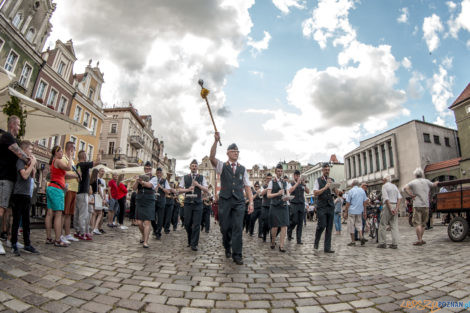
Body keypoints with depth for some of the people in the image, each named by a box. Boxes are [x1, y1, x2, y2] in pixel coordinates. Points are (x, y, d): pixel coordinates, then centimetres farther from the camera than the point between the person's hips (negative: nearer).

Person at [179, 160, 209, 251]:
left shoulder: (201, 177, 6)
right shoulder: (185, 177, 9)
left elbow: (206, 190, 1)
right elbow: (180, 190, 7)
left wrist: (198, 185, -12)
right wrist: (188, 189, -11)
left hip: (198, 203, -1)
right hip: (188, 203, 1)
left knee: (196, 224, -3)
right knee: (187, 224, 7)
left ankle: (194, 244, 7)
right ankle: (190, 240, 30)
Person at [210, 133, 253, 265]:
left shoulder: (242, 169, 12)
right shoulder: (222, 166, 6)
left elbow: (247, 186, 9)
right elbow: (212, 158, -14)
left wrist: (251, 202, 0)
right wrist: (216, 141, -24)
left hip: (239, 202, 1)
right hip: (225, 200, -1)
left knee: (238, 228, -4)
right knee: (225, 227, 8)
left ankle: (237, 255, 6)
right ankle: (227, 248, 33)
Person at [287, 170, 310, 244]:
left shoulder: (302, 184, 12)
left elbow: (308, 191, 3)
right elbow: (290, 191, -17)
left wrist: (304, 184, -11)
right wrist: (297, 183, -17)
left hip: (302, 204, 4)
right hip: (294, 204, -3)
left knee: (300, 223, 2)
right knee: (294, 221, -6)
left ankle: (299, 239, 8)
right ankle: (289, 232, 23)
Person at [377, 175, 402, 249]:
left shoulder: (384, 186, -4)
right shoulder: (395, 186, 15)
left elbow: (386, 199, -15)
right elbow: (399, 198, 5)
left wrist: (390, 209, -15)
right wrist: (396, 208, -2)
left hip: (388, 206, -6)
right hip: (395, 206, 7)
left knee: (382, 225, 1)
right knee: (394, 226, 7)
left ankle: (382, 243, 2)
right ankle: (394, 244, 6)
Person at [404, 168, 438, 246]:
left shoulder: (413, 182, -1)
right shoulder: (426, 181, 7)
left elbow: (405, 188, -17)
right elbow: (434, 185, 27)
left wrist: (411, 195, -7)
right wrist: (437, 183, 49)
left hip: (417, 205, -4)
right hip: (426, 205, 4)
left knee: (417, 223, -3)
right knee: (423, 223, 13)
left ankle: (419, 240, -6)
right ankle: (420, 239, 18)